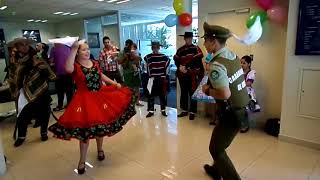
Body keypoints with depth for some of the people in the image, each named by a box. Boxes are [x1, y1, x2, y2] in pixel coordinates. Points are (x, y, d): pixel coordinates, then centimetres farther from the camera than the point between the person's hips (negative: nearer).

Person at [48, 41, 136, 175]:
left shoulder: (95, 63, 6)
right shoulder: (75, 66, -11)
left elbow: (102, 76, 20)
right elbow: (68, 69, -36)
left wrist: (115, 84, 13)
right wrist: (73, 50, -33)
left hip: (100, 97, 5)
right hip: (85, 100, -5)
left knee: (100, 126, 17)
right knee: (85, 129, 2)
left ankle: (100, 149, 44)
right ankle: (82, 161, 21)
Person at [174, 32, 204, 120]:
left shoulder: (196, 49, 0)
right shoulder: (180, 50, 12)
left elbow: (197, 61, -10)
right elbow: (176, 60, 9)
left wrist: (186, 67, -14)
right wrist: (179, 67, -10)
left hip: (193, 75, -4)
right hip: (182, 75, 4)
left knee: (192, 93, -1)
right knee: (184, 93, 11)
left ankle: (192, 112, 7)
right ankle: (184, 110, 23)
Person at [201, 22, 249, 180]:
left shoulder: (216, 66, -24)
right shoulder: (232, 55, 3)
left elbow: (225, 94, -34)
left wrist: (208, 91, -16)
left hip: (231, 114, -9)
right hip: (242, 109, 9)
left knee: (216, 149, 9)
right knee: (220, 144, 27)